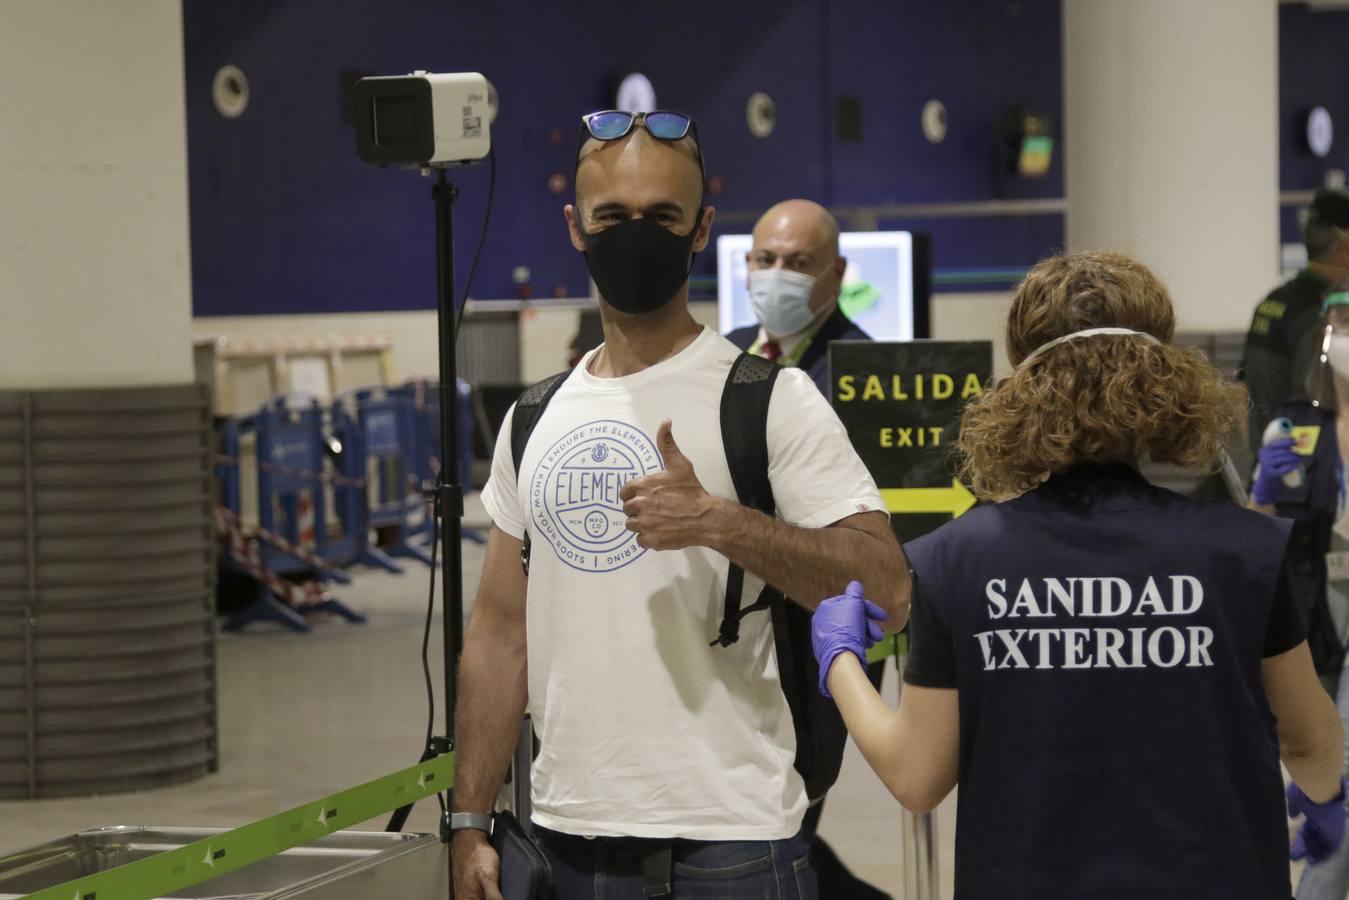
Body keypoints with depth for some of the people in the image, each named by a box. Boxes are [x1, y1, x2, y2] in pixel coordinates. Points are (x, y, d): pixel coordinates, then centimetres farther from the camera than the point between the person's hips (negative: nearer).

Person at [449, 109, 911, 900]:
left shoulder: (767, 397, -4)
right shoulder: (535, 418, 12)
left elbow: (887, 587, -14)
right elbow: (501, 631, 14)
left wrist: (719, 522, -25)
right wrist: (470, 822, 9)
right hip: (572, 835, 5)